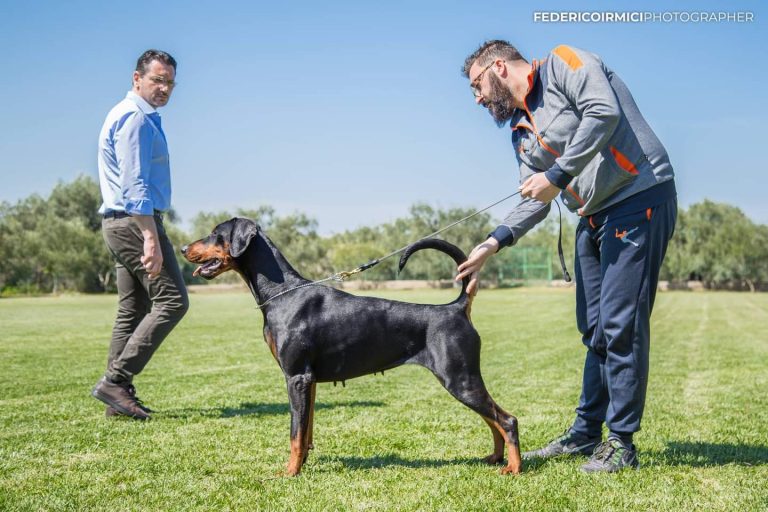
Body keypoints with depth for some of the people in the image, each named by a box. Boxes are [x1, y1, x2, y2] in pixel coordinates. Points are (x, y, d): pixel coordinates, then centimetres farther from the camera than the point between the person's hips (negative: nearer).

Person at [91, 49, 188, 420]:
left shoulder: (142, 117, 21)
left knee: (133, 311, 10)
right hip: (136, 222, -10)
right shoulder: (134, 118, -12)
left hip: (121, 224, 10)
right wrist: (151, 238, -26)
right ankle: (116, 380, -12)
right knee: (172, 300, -11)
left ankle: (118, 393, 11)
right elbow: (135, 184, -20)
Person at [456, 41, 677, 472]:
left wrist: (557, 176, -22)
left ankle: (622, 442, -1)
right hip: (594, 218, 9)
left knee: (621, 324, -10)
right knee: (595, 329, 12)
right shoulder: (522, 131, 17)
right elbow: (534, 203, 12)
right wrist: (493, 244, 0)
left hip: (639, 199, -9)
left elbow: (604, 112, -22)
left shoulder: (563, 64, -5)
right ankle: (586, 432, 22)